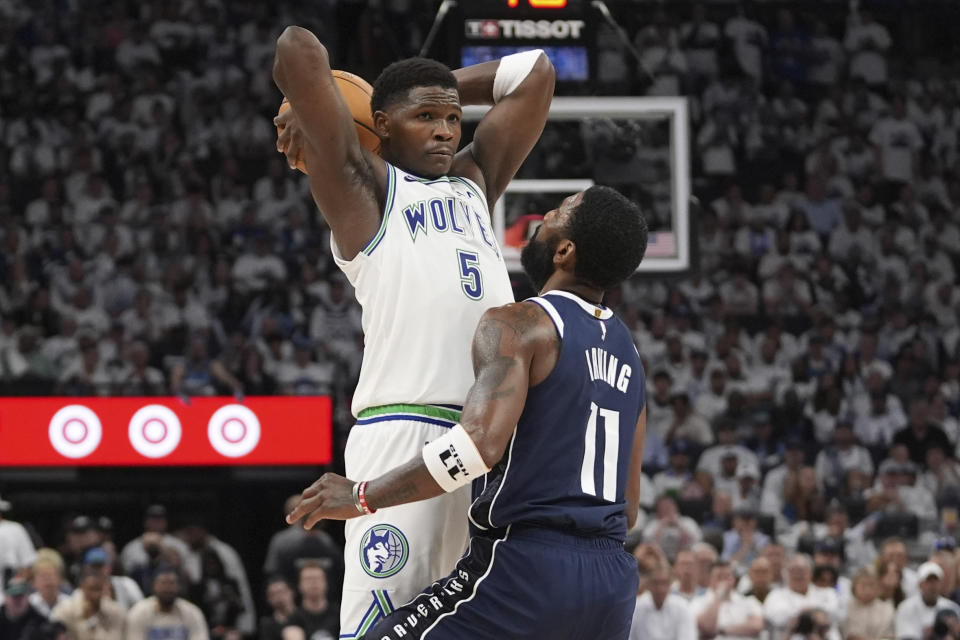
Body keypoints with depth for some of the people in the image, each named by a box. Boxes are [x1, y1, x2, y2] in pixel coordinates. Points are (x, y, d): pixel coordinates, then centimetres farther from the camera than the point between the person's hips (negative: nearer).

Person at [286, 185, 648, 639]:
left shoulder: (517, 325, -6)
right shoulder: (627, 352, 19)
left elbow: (481, 443, -21)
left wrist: (364, 496, -12)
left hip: (527, 566, -8)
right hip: (613, 582, 8)